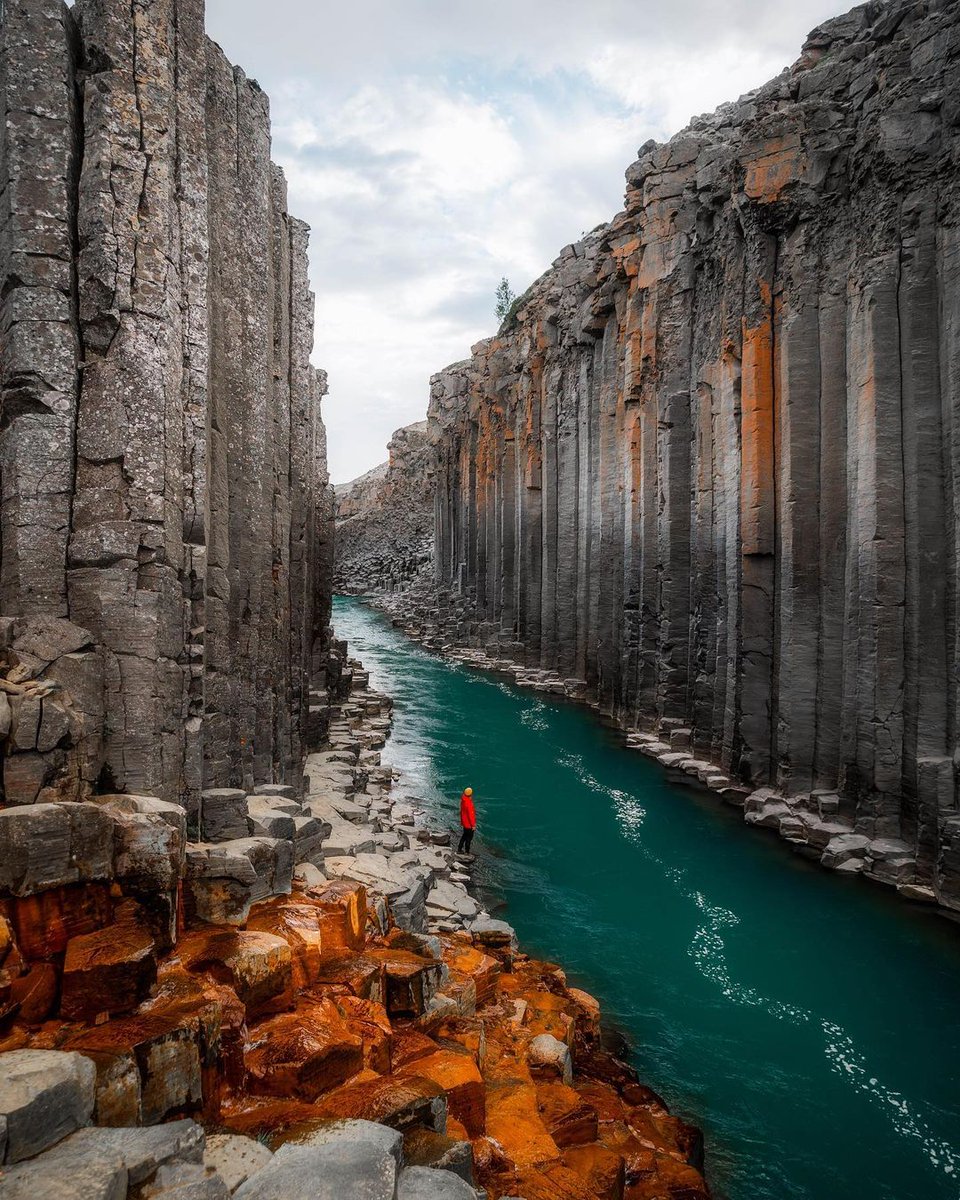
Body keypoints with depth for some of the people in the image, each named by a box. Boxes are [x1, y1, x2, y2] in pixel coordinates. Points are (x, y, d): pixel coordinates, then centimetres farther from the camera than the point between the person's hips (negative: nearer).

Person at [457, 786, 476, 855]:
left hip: (464, 821, 8)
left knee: (465, 835, 23)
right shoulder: (468, 803, -32)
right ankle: (467, 852, 21)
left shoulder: (463, 799, -5)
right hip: (469, 823, -8)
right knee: (469, 837, 9)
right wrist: (473, 825, -15)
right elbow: (470, 815, -25)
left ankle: (459, 849, 31)